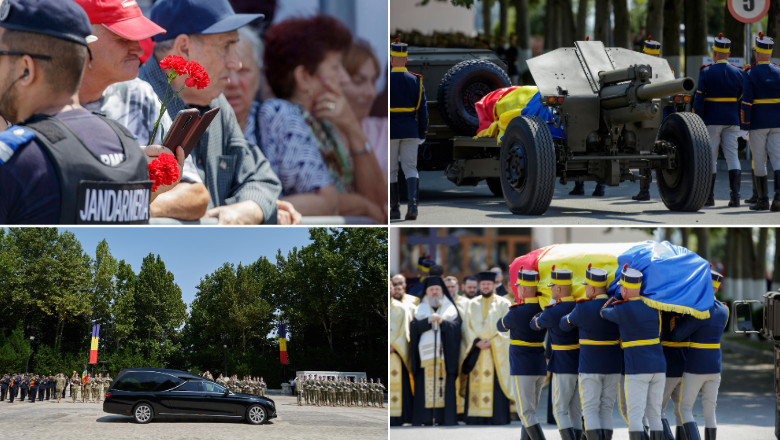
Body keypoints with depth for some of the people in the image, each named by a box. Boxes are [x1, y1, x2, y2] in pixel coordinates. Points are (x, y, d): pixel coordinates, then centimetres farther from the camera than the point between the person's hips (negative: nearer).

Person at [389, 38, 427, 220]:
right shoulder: (416, 81, 2)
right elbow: (423, 109, 2)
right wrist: (422, 134, 8)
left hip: (390, 131, -2)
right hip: (410, 130, 2)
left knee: (391, 171, 8)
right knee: (410, 168, 3)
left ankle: (394, 209, 10)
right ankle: (413, 204, -16)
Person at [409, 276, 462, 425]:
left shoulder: (451, 309, 14)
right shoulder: (420, 309, 16)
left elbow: (456, 326, -2)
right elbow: (414, 326, -1)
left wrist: (442, 321, -19)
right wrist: (429, 321, -16)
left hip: (445, 355, 0)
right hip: (425, 356, 0)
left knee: (446, 389, -6)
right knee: (425, 389, -6)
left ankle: (446, 420, -5)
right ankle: (426, 420, -6)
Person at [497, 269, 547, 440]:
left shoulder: (516, 312, -16)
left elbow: (501, 327, 4)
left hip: (522, 369, -7)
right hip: (540, 368, 7)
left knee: (527, 413, -6)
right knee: (529, 411, 16)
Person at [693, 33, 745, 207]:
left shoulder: (706, 72, -6)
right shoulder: (739, 73, 4)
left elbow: (699, 99, -8)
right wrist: (740, 119, 14)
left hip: (711, 121, -3)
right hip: (732, 121, 3)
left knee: (710, 158, 4)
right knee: (732, 156, 5)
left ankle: (710, 197, 7)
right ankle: (735, 195, -7)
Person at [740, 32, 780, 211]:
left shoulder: (750, 74, -8)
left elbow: (746, 102, -11)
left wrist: (744, 125, -7)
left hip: (758, 123, -3)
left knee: (759, 161, 4)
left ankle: (763, 200, 6)